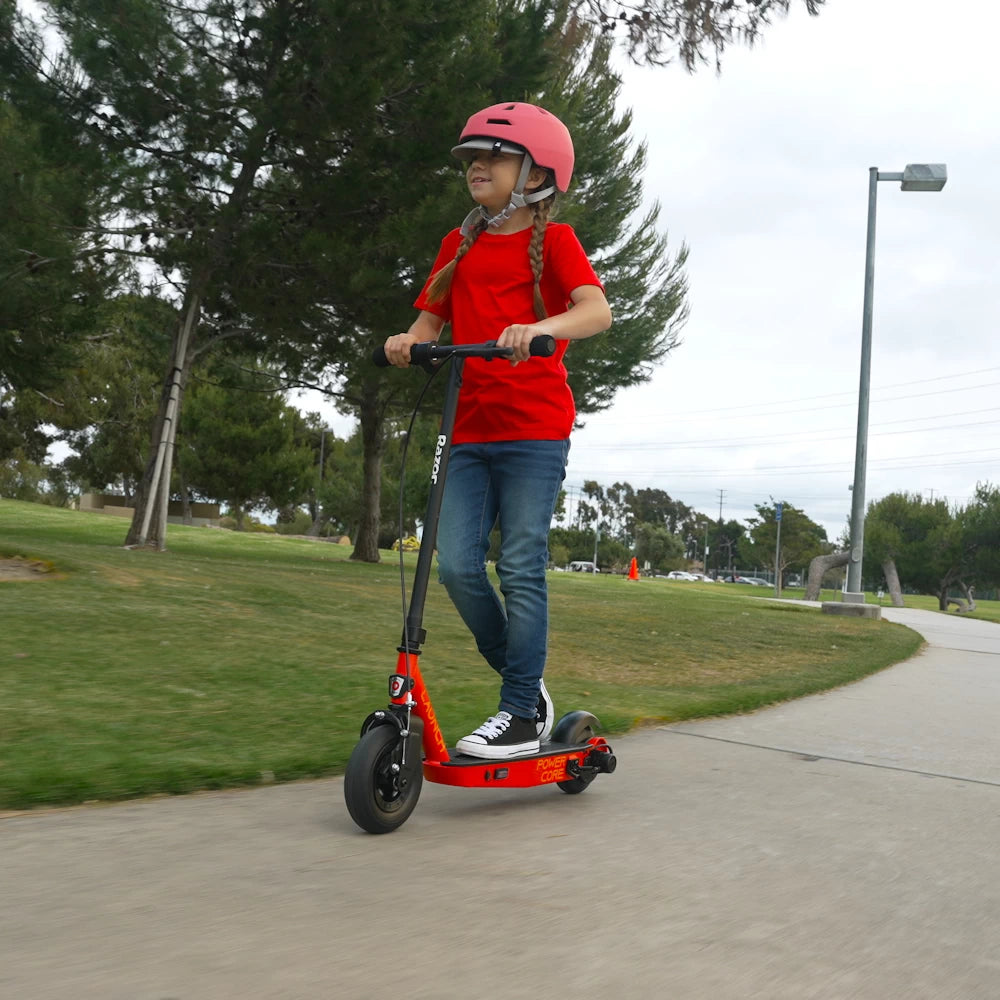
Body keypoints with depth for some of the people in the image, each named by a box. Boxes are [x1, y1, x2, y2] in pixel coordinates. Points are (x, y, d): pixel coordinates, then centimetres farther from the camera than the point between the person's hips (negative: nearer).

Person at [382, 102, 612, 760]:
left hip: (535, 429, -5)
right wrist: (409, 341, -8)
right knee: (458, 565, -5)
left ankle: (521, 717, 4)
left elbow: (597, 311, -13)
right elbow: (433, 319, 16)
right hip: (470, 430, 5)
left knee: (521, 569, -6)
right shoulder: (460, 244, 18)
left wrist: (540, 327, -32)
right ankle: (527, 685, 14)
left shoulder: (551, 239, 2)